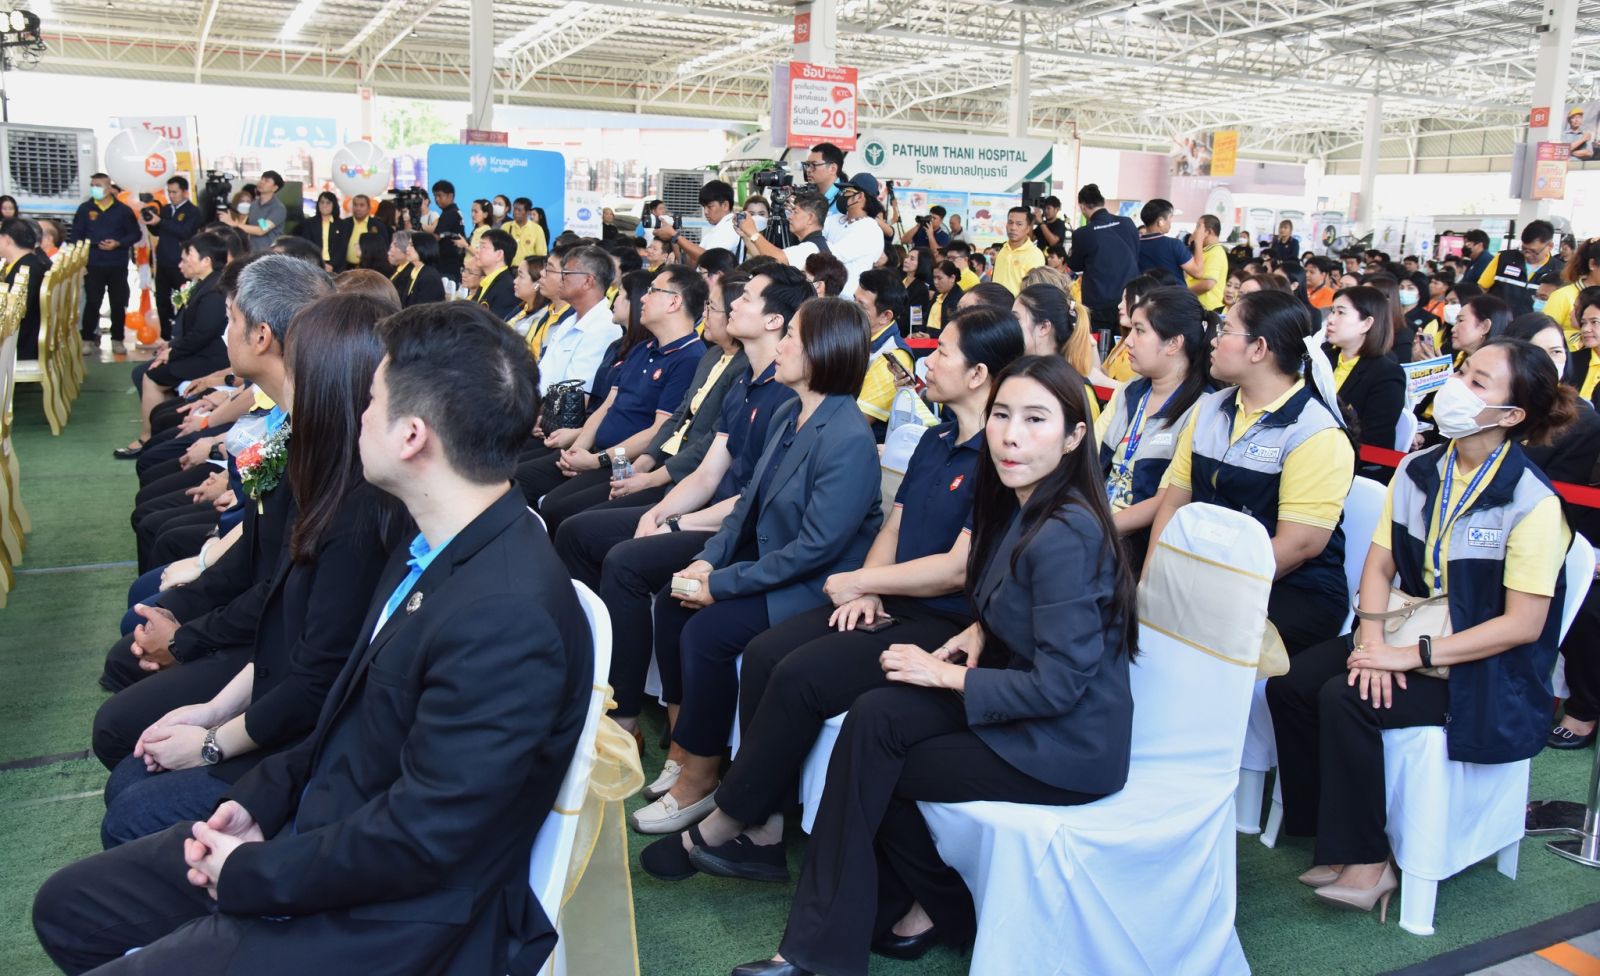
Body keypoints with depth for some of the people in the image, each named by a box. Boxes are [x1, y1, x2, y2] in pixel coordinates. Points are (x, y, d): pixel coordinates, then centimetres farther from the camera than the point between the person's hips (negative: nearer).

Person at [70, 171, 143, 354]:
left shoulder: (123, 210, 2)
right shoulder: (85, 209, 4)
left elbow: (136, 234, 5)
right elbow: (76, 236, 5)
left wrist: (118, 243, -12)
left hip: (118, 266, 0)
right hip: (93, 265, 0)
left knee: (118, 303, 5)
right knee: (92, 303, 0)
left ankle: (117, 340, 15)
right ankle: (88, 339, 8)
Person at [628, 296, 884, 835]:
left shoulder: (848, 439, -23)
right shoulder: (787, 416, 7)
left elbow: (816, 547, -25)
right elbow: (749, 500, 13)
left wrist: (722, 583, -20)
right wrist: (709, 559, -4)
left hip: (815, 585, -9)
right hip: (764, 559, 9)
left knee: (707, 631, -22)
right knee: (672, 603, -3)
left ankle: (698, 781, -4)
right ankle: (681, 751, 8)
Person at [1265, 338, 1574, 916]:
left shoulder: (1531, 500, -17)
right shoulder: (1418, 471, 2)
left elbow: (1523, 625, -18)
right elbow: (1379, 565, 4)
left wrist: (1415, 655, -22)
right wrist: (1373, 640, -14)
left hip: (1482, 670, -6)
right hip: (1410, 636, 6)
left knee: (1346, 699, -26)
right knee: (1290, 684, -14)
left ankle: (1364, 862, -10)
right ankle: (1319, 825, 4)